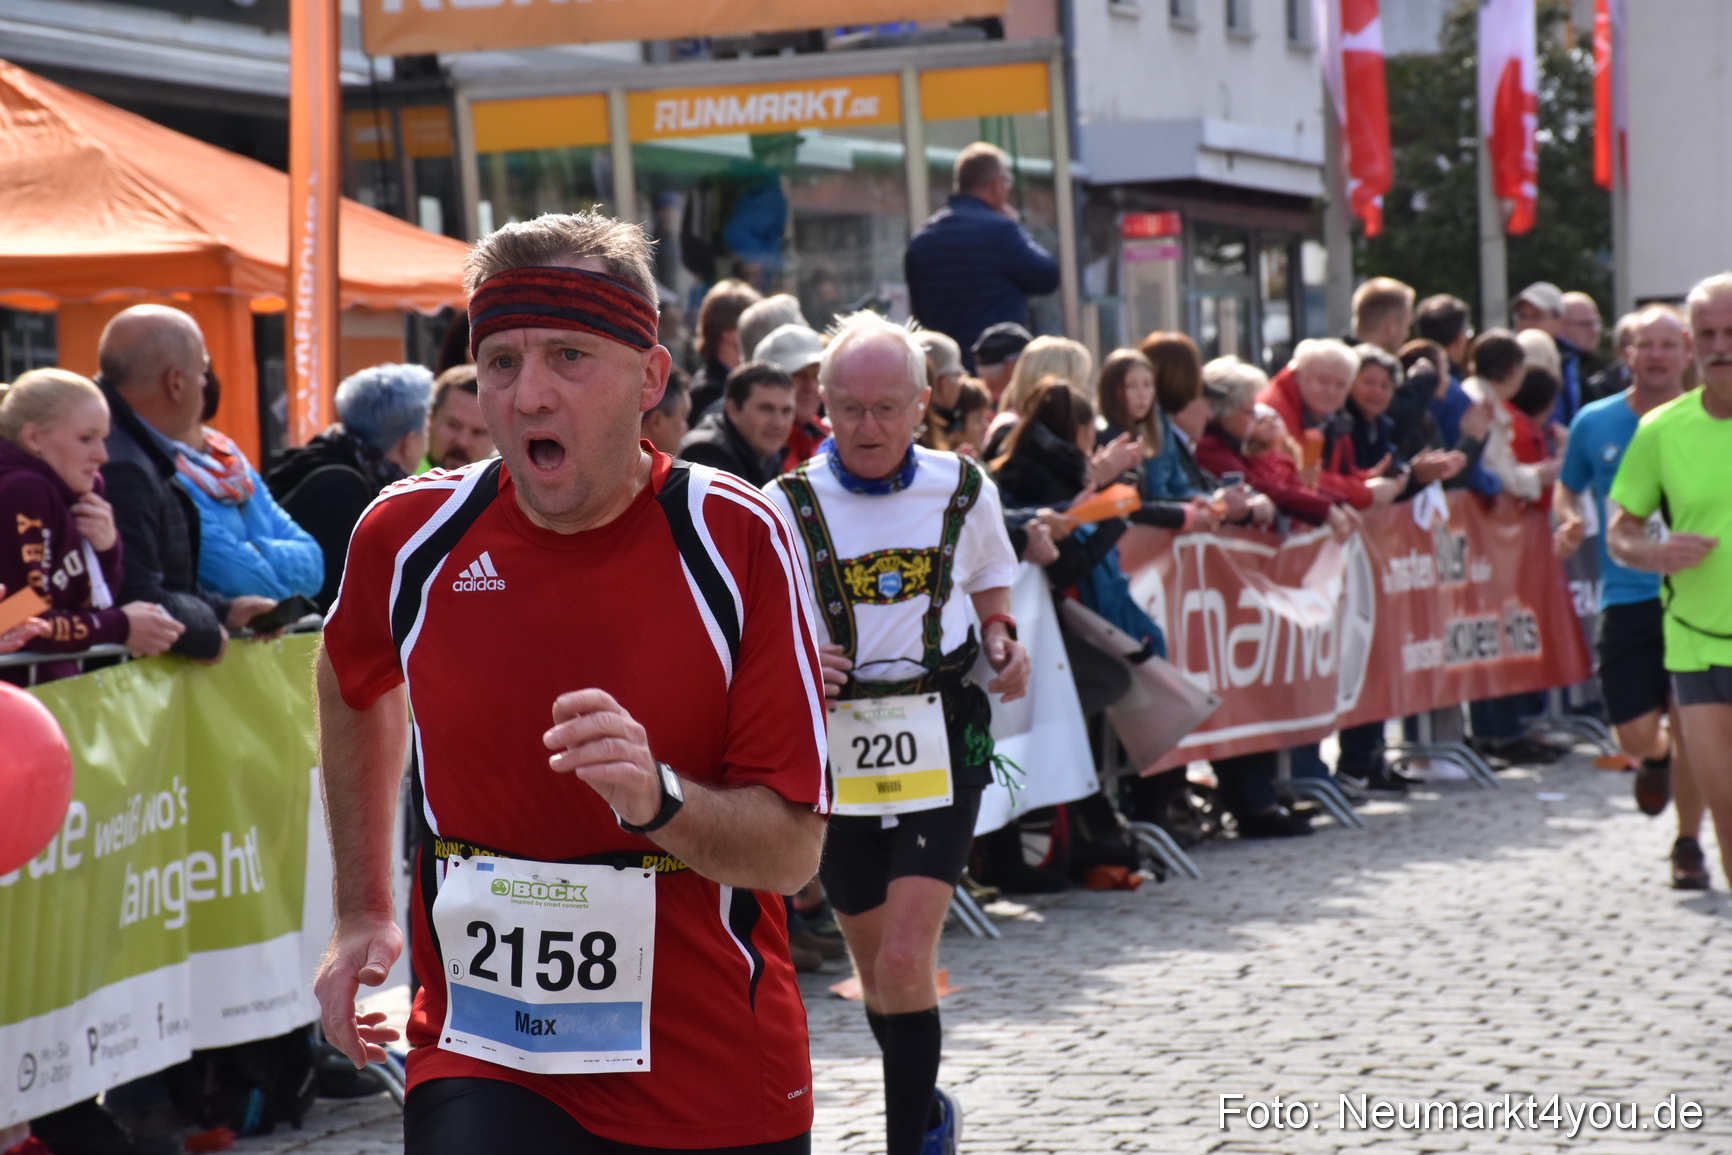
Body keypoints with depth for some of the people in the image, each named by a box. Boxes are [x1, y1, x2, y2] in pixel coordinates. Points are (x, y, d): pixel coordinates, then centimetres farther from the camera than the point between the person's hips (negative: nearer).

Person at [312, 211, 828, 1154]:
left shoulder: (738, 540, -10)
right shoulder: (409, 535, -3)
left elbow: (793, 849, -10)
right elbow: (354, 691, 22)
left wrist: (659, 800, -28)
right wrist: (362, 912, 21)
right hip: (482, 1063, 1)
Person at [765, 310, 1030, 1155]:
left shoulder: (964, 492, 1)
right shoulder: (789, 506, -3)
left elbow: (992, 597, 17)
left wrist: (1004, 648, -4)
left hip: (940, 743, -1)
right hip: (832, 748, 1)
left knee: (905, 960, -15)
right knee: (874, 964, 14)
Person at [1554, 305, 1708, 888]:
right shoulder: (1595, 424, 5)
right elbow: (1567, 487, 19)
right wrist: (1570, 520, -3)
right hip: (1626, 595, 1)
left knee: (1692, 727, -3)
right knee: (1635, 735, -4)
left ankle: (1688, 845, 15)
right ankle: (1657, 759, 35)